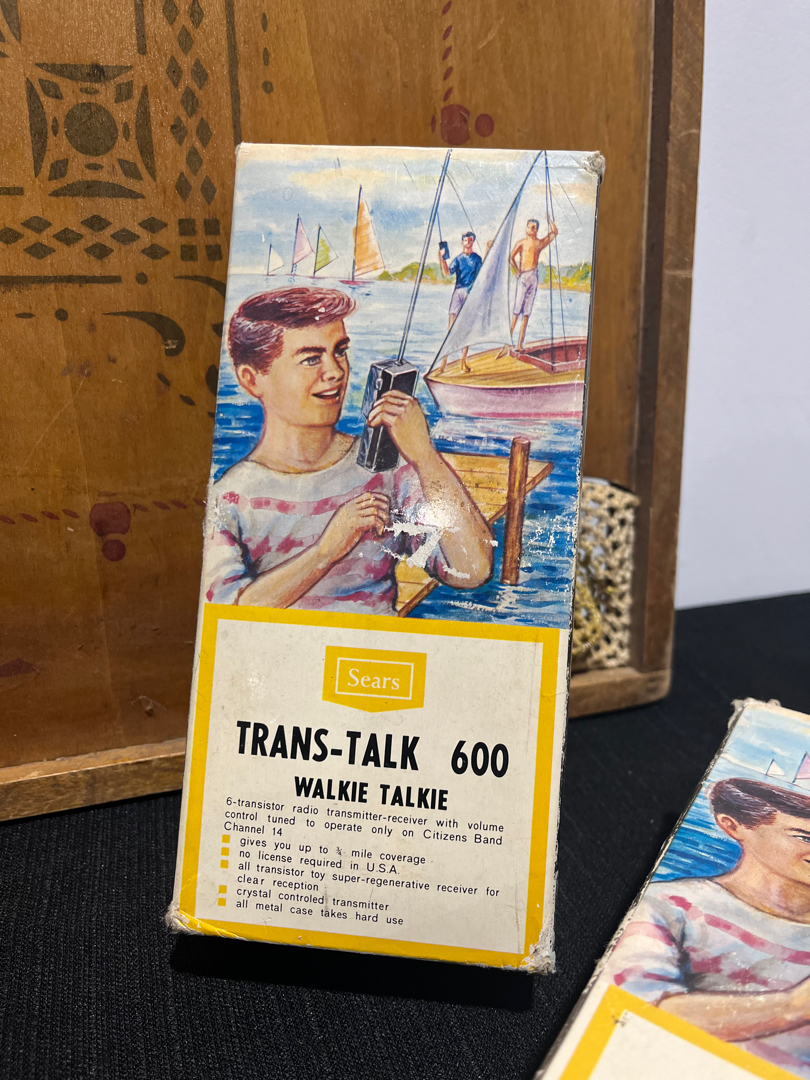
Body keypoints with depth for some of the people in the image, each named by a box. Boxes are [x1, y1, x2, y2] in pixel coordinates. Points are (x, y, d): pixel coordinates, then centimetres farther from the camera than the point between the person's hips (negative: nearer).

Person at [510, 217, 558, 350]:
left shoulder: (540, 243, 15)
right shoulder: (521, 242, 3)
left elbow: (555, 232, 18)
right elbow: (511, 257, -5)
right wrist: (517, 271, -7)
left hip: (534, 276, 4)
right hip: (523, 275, -4)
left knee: (527, 312, 3)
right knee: (517, 309, -12)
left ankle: (520, 344, 5)